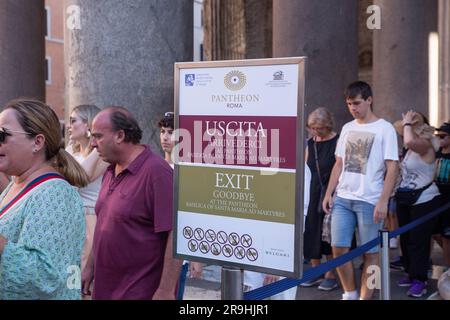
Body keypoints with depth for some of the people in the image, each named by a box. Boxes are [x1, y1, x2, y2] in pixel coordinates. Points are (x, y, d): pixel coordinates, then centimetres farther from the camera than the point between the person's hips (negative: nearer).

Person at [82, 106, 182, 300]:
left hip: (141, 293, -8)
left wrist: (166, 291, -22)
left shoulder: (156, 172, -17)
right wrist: (90, 268, 17)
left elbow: (176, 235, -21)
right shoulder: (111, 171, 8)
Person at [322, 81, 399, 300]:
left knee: (370, 253, 2)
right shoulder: (347, 128, 14)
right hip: (342, 199, 5)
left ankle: (364, 297, 13)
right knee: (339, 248, 1)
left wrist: (383, 201, -14)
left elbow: (392, 168, -6)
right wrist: (328, 193, 9)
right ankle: (350, 294, 18)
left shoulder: (384, 129, -2)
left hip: (369, 201, -4)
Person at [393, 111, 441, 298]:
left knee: (418, 241, -5)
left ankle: (419, 280, 2)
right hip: (405, 200, 9)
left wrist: (407, 123, -24)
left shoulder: (425, 145, -18)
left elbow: (410, 141, -37)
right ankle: (411, 274, 25)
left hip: (424, 201, -9)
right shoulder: (410, 147, 9)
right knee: (405, 239, 13)